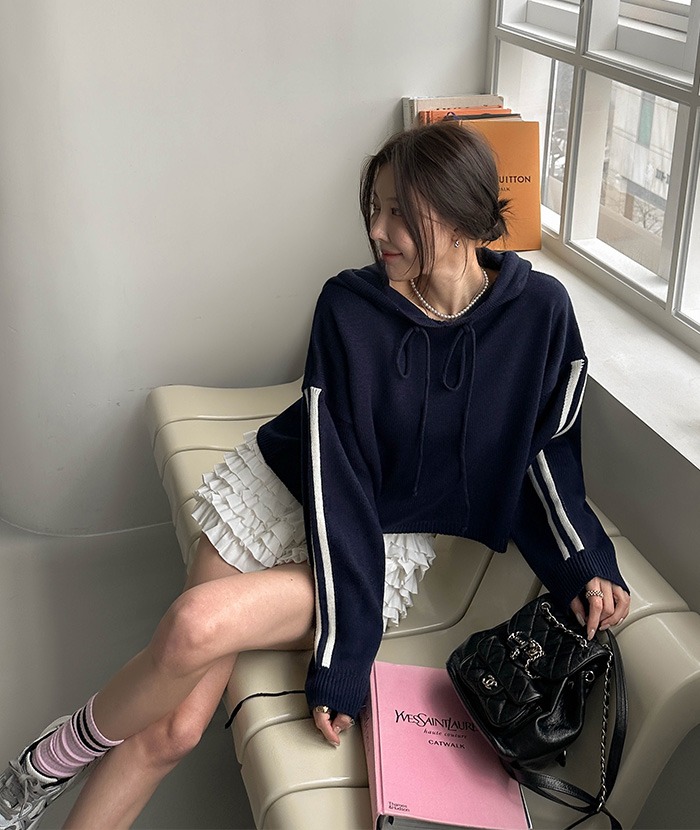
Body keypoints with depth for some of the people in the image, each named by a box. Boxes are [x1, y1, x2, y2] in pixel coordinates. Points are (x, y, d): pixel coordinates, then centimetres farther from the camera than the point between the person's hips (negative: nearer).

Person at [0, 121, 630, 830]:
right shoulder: (349, 305, -14)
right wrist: (342, 653, -23)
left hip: (390, 541, 0)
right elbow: (336, 472, -19)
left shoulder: (539, 311, -11)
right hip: (283, 490, 1)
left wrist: (587, 564, -10)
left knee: (200, 625, -26)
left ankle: (59, 756, -1)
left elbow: (544, 450, 4)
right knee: (173, 723, -15)